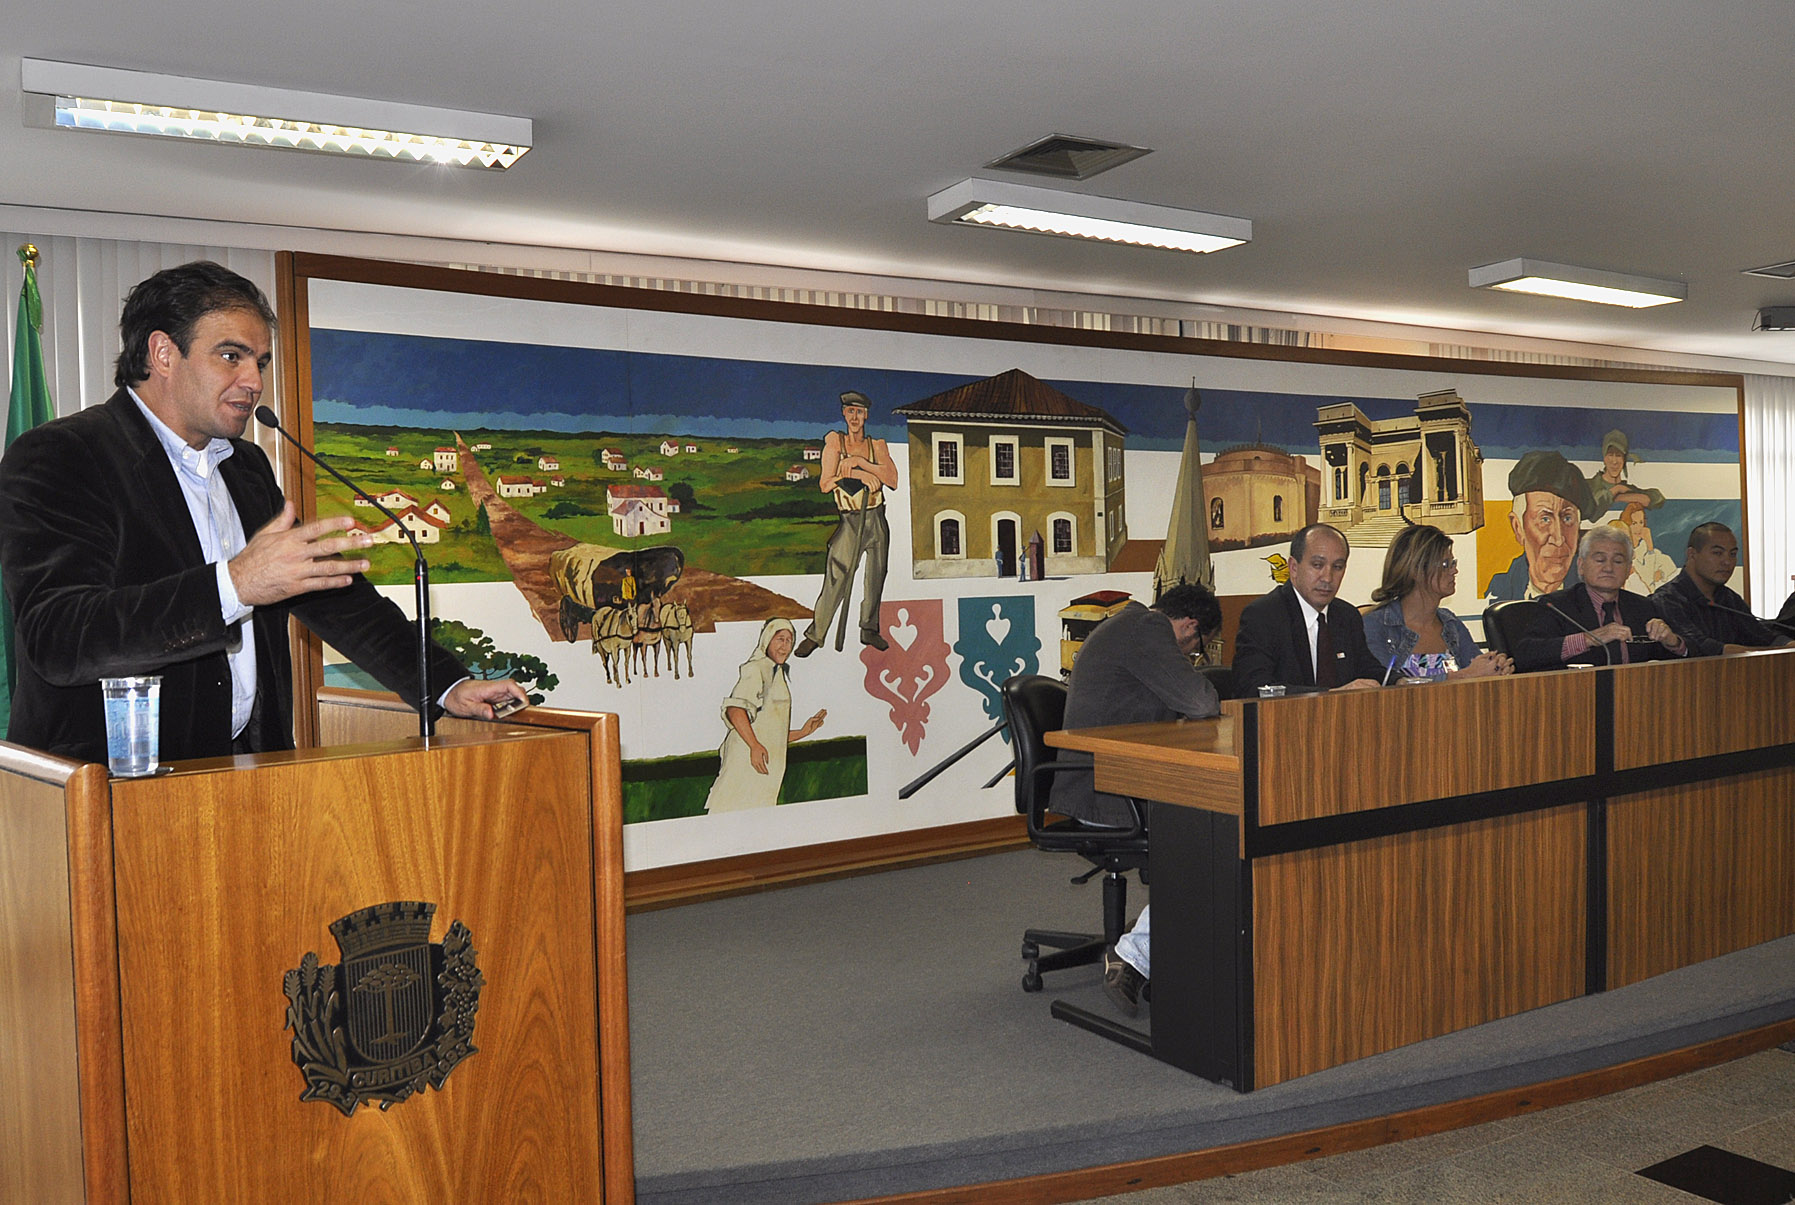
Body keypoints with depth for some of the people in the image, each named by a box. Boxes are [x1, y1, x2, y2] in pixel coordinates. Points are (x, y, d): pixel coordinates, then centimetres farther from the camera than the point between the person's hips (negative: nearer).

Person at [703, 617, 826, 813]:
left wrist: (803, 732, 23)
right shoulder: (756, 669, -1)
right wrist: (755, 745, -25)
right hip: (748, 759, -9)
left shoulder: (778, 674, 26)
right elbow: (734, 710, -18)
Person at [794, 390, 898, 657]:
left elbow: (892, 479, -8)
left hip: (876, 518, 3)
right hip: (848, 521, -3)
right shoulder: (835, 441, 1)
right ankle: (815, 634, 0)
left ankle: (869, 629, 24)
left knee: (875, 576, 9)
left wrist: (860, 462, -16)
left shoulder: (877, 445, 6)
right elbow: (825, 484, -8)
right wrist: (860, 474, -18)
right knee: (836, 578, -9)